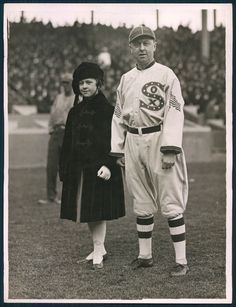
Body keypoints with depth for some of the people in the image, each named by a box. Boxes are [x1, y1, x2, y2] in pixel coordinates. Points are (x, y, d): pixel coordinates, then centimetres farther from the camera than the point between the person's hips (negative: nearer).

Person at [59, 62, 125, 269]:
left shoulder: (107, 110, -6)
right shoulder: (75, 112, 11)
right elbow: (68, 143, 13)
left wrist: (108, 165, -21)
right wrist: (65, 170, 8)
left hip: (99, 168, -6)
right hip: (78, 169, 6)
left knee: (98, 211, -4)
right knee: (87, 211, 10)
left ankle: (98, 253, 2)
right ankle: (99, 250, 22)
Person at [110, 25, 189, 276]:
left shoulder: (166, 75, -3)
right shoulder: (126, 79, 15)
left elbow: (174, 113, -10)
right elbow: (118, 116, 18)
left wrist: (170, 150, -18)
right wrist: (118, 150, 13)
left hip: (158, 140, -6)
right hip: (133, 143, 6)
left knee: (171, 203, -5)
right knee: (141, 204, 12)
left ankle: (181, 261, -1)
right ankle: (145, 256, 22)